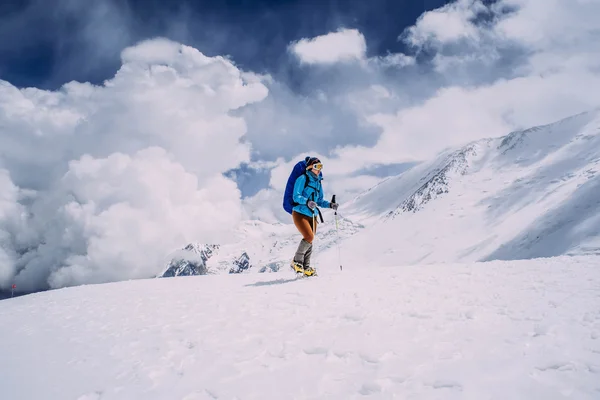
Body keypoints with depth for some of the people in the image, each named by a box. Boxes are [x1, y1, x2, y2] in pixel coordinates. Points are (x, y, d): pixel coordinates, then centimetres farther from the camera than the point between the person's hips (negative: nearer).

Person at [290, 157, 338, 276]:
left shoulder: (318, 182, 15)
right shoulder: (302, 179, -6)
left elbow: (320, 201, 19)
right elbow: (296, 196, -14)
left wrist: (330, 205, 2)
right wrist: (307, 202, -31)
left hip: (312, 216, 7)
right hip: (300, 214, -7)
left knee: (310, 241, 6)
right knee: (309, 237, -20)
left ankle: (306, 268, 16)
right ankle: (297, 261, -3)